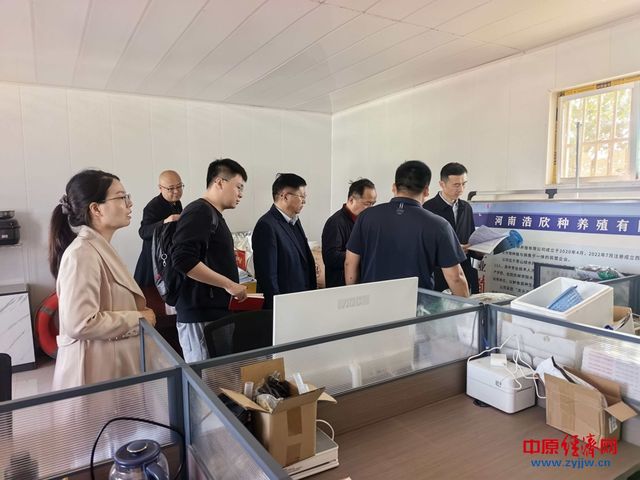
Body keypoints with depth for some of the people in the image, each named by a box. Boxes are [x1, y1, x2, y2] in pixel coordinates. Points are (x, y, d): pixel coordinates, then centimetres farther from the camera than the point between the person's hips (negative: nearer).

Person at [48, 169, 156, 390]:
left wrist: (138, 312, 5)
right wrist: (138, 319, -17)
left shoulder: (101, 248, 10)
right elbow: (80, 323, -27)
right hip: (95, 368, -9)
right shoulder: (82, 254, -21)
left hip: (115, 363, 9)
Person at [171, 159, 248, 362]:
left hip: (217, 312, 10)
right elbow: (184, 260, -24)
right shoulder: (198, 212, -12)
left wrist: (232, 286, 15)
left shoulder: (214, 215, 18)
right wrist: (228, 284, -19)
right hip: (201, 316, -10)